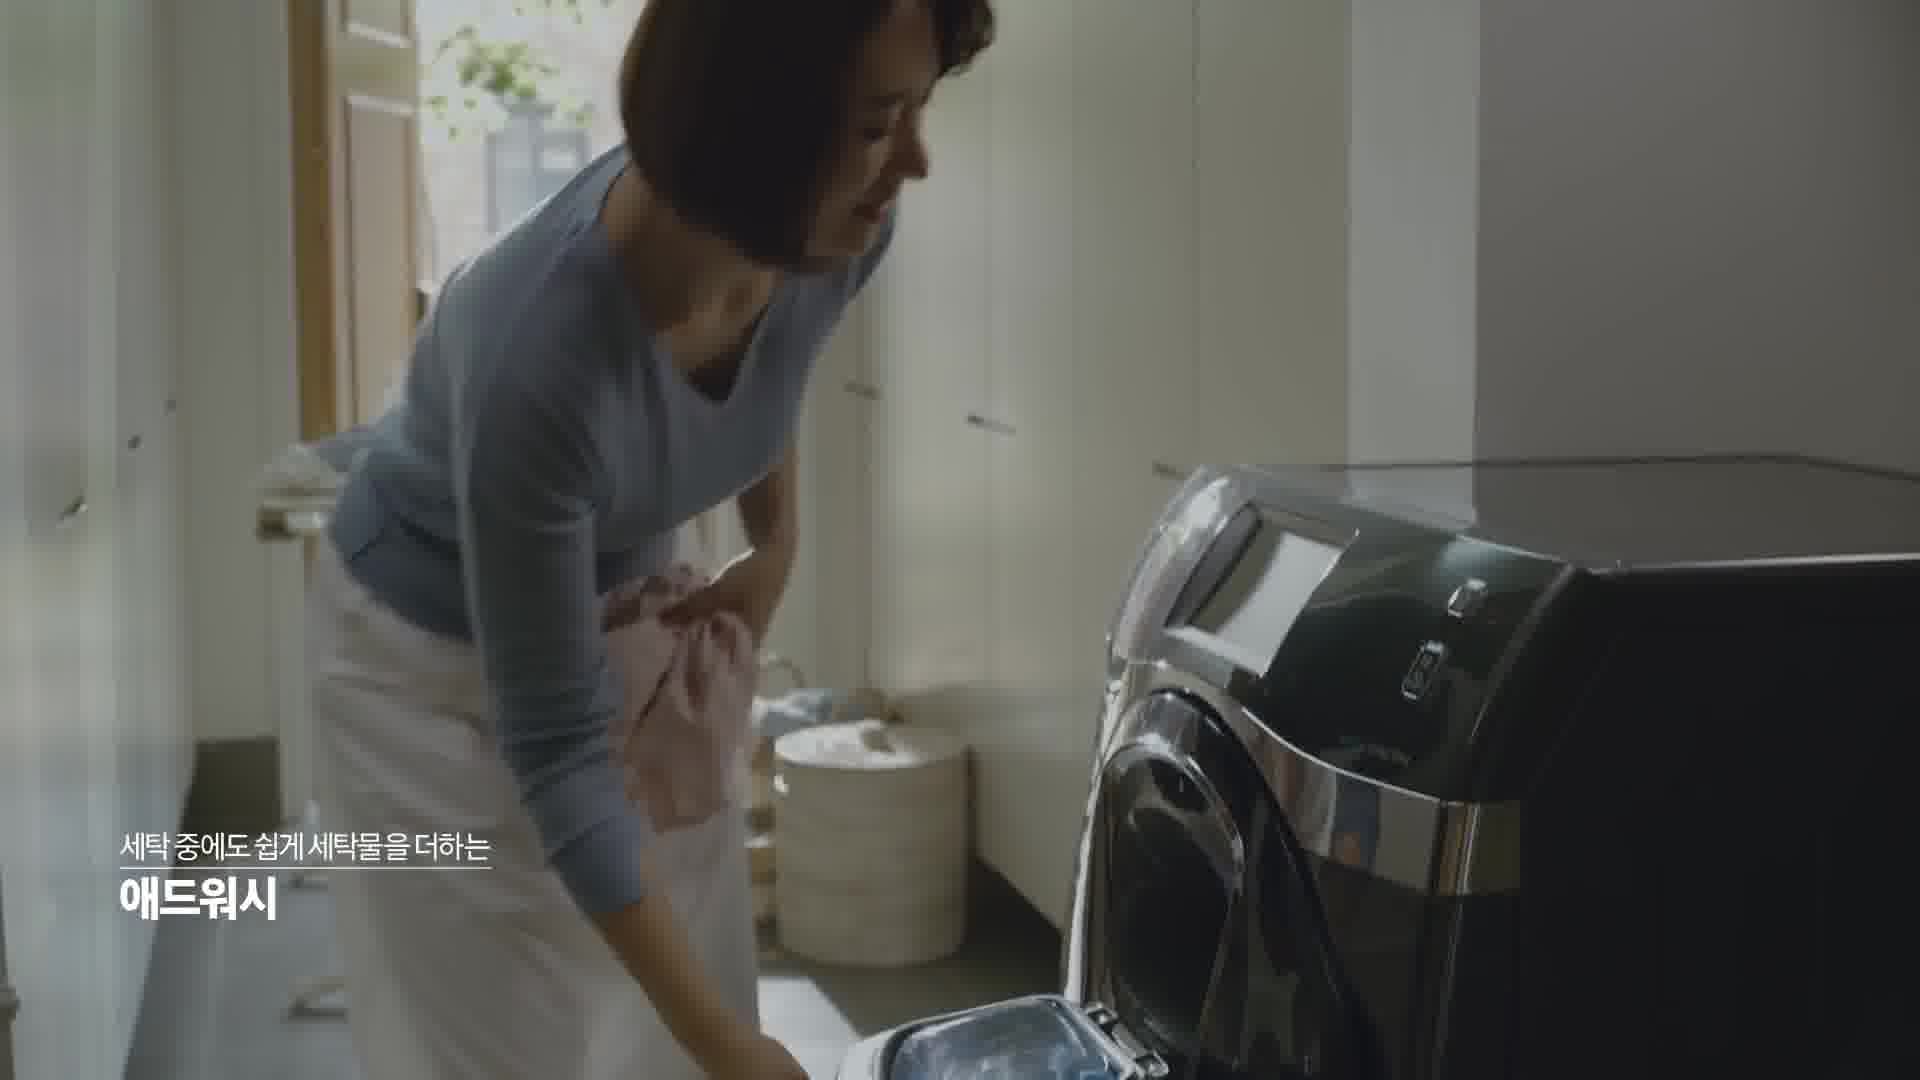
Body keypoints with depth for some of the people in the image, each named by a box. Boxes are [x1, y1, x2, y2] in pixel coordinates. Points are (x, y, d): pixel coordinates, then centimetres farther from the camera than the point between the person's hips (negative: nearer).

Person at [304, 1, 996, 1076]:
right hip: (433, 654, -5)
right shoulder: (538, 358, -40)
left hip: (623, 613, 6)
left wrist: (776, 544, -5)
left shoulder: (839, 234, -23)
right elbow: (554, 751, -31)